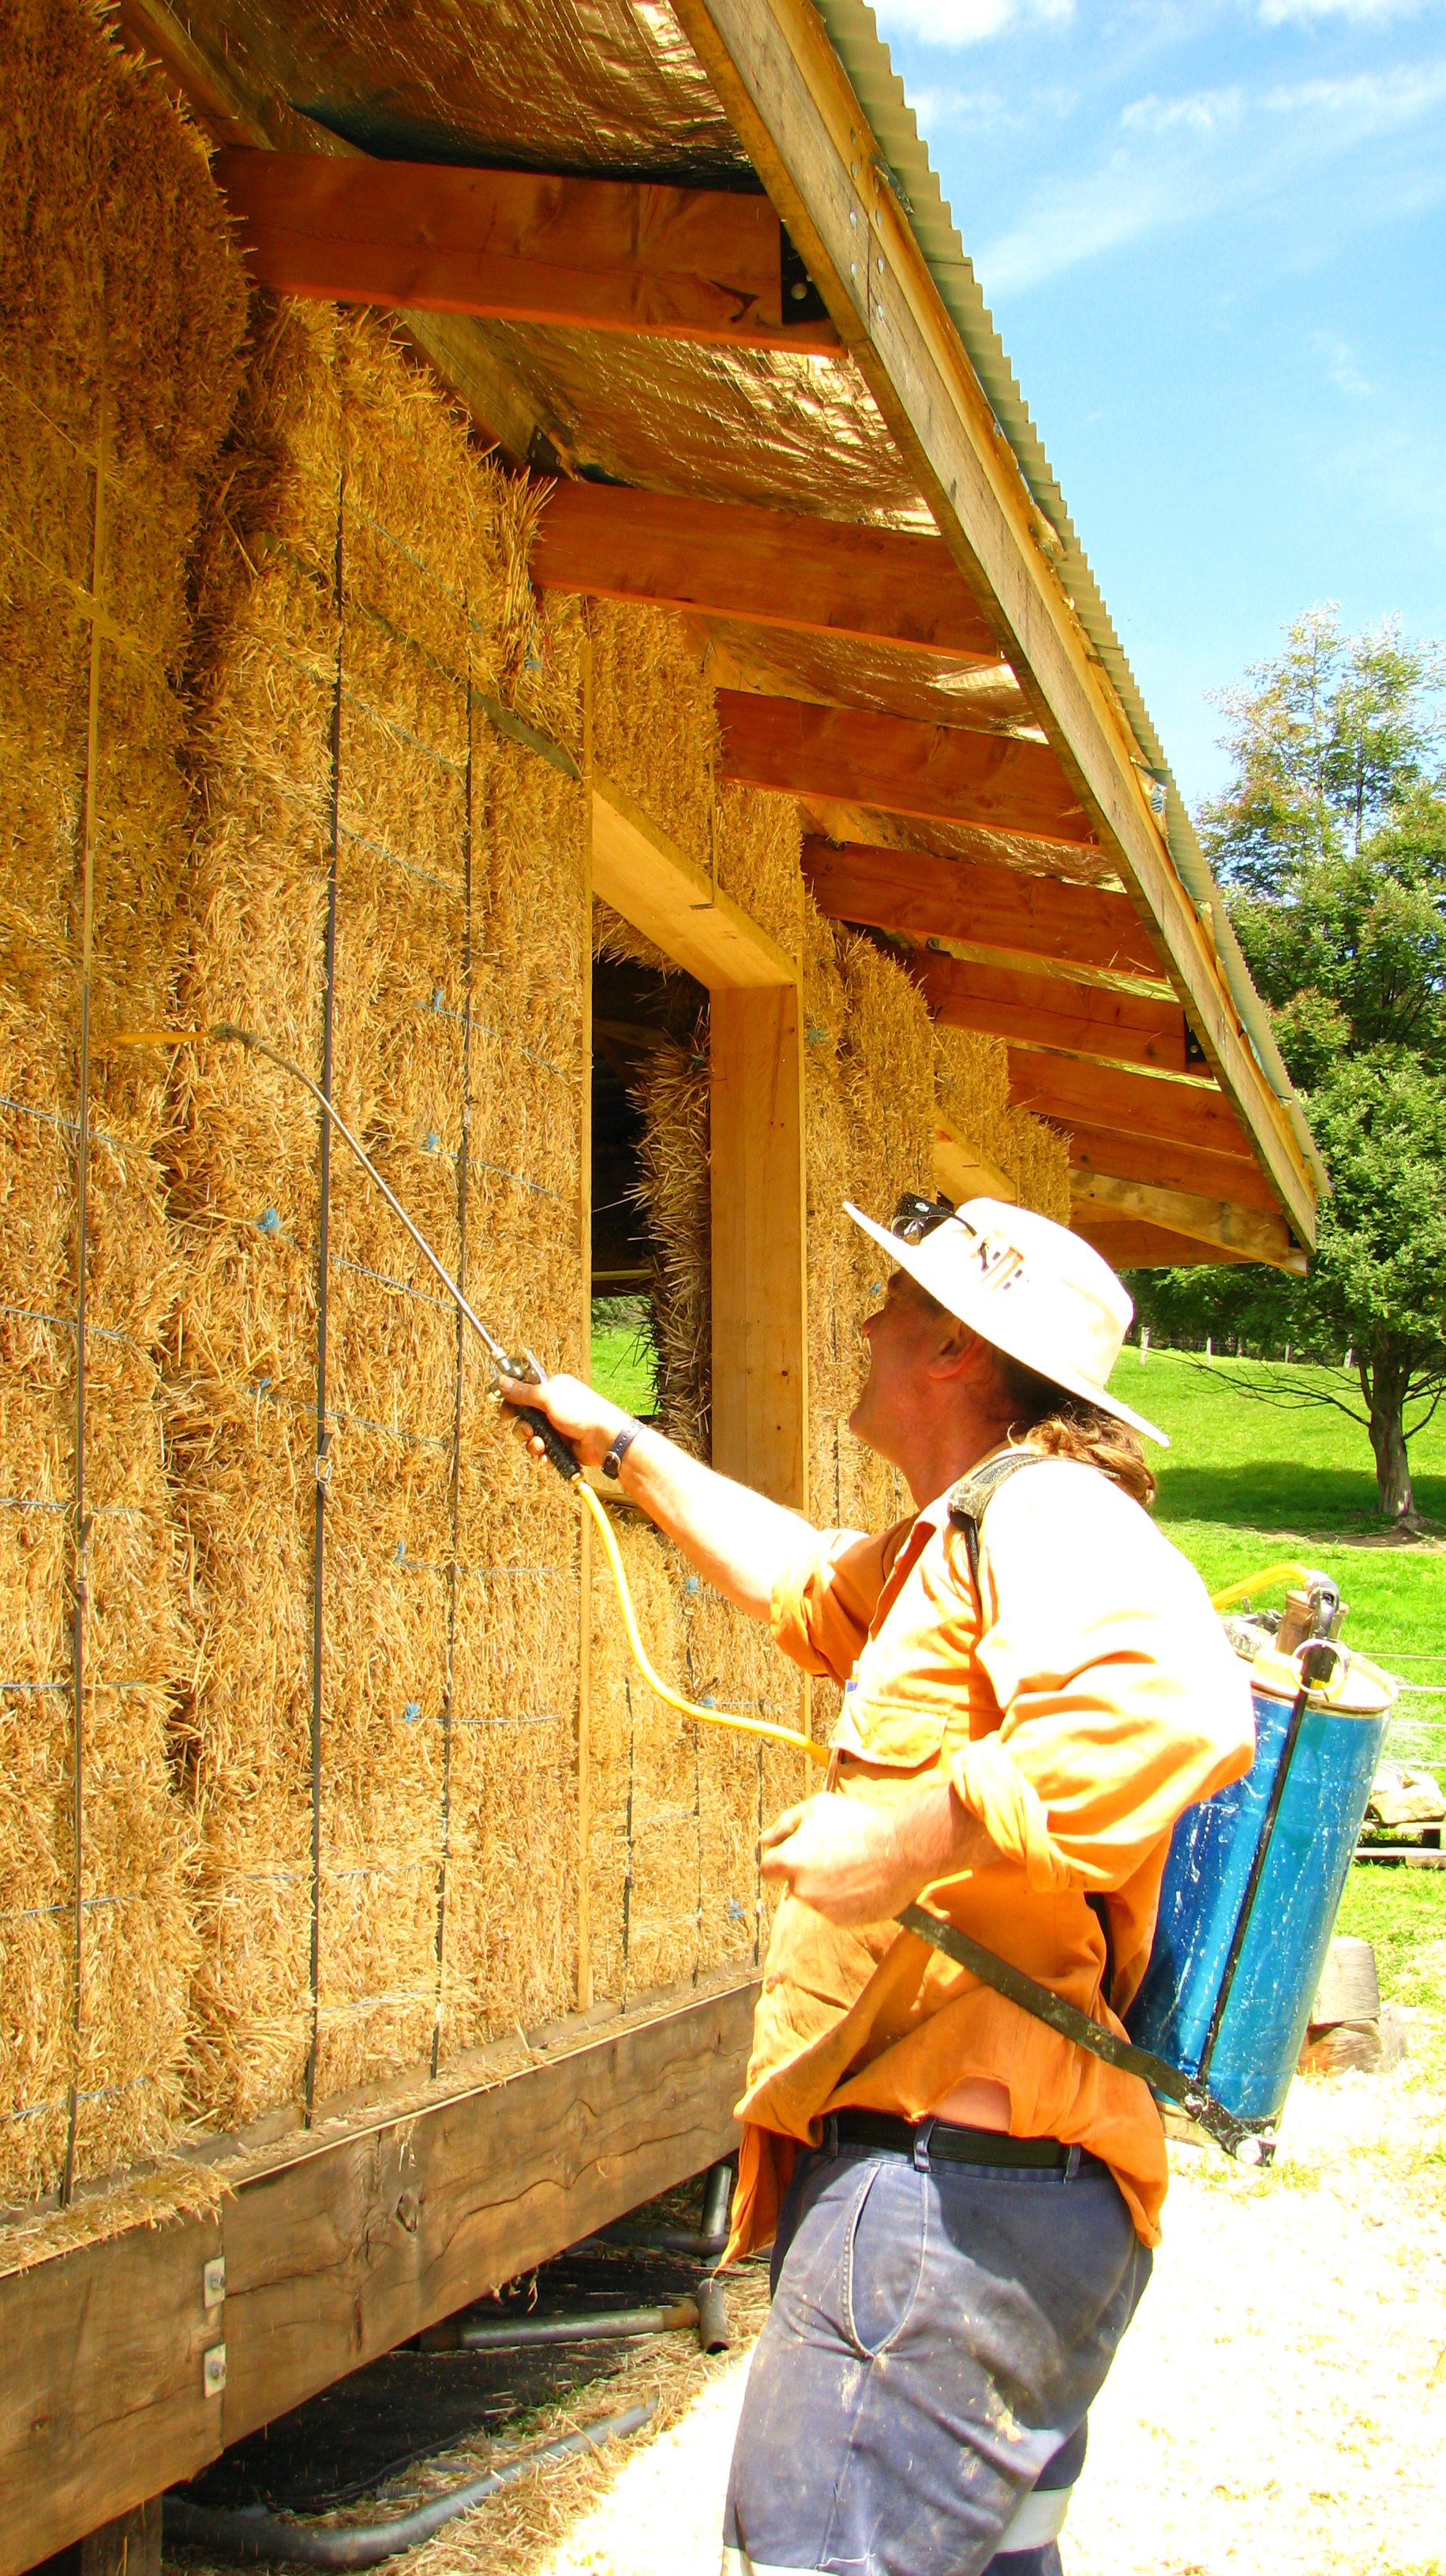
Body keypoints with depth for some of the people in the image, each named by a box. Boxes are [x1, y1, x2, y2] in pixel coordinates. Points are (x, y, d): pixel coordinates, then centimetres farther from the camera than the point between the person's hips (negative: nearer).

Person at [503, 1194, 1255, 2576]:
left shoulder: (1045, 1511, -13)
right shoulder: (950, 1545, 20)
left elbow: (1173, 1712, -34)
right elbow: (798, 1579, 40)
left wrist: (903, 1837, -31)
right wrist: (621, 1443, 47)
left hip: (951, 2184, -11)